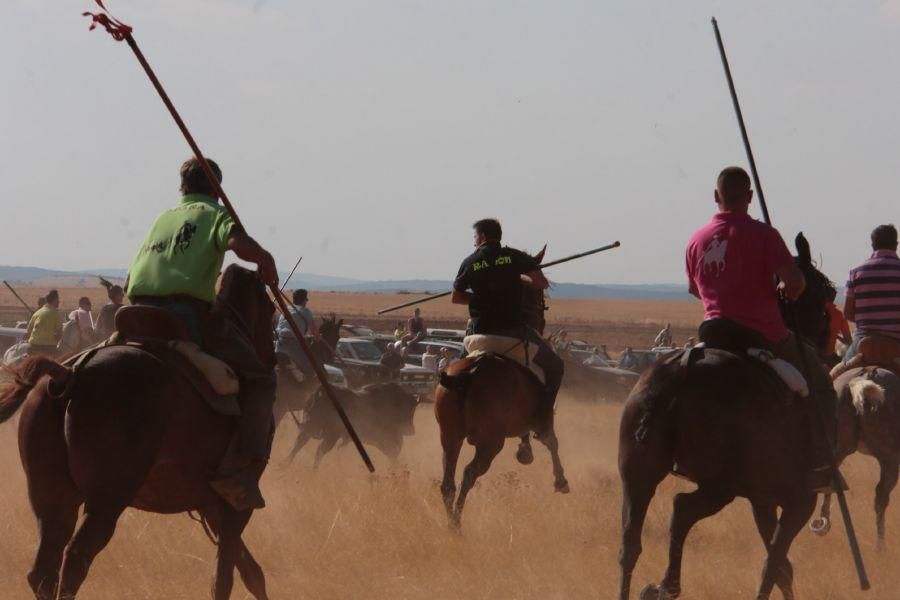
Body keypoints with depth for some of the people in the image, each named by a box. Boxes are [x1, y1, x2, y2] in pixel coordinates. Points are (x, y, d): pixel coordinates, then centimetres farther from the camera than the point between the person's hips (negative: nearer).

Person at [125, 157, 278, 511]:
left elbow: (128, 283, 26)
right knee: (260, 378, 2)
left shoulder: (162, 220, 28)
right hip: (191, 315, -6)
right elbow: (240, 243, -14)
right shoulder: (216, 214, 10)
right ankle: (237, 472, -14)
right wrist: (267, 265, 3)